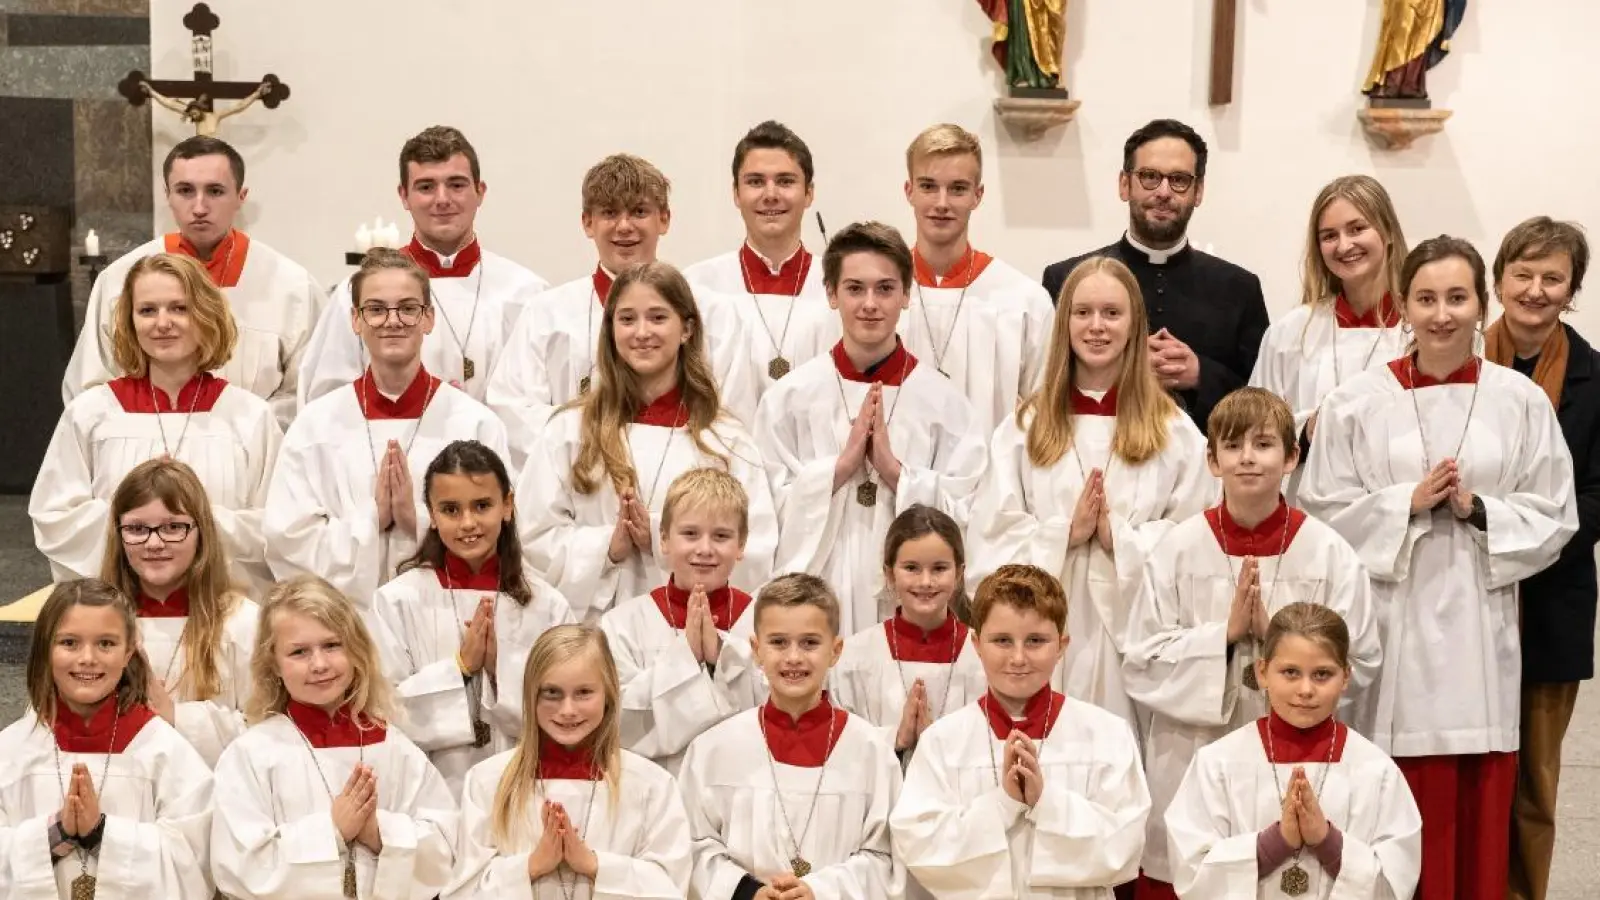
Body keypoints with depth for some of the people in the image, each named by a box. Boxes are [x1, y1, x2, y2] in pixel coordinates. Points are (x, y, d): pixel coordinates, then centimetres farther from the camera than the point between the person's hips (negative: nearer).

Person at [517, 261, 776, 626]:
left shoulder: (725, 437, 6)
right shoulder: (570, 430, 7)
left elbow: (756, 557, -1)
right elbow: (534, 540, 2)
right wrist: (609, 546, -11)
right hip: (592, 628, 0)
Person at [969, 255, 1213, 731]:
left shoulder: (1175, 432, 7)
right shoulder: (1023, 427, 9)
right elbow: (991, 540, 2)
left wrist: (1121, 538, -13)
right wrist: (1065, 533, -11)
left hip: (1137, 637, -1)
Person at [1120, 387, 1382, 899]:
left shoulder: (1329, 553, -2)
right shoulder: (1178, 549, -2)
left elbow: (1359, 666, -4)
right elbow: (1142, 666, -4)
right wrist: (1224, 633, -15)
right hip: (1191, 765, 0)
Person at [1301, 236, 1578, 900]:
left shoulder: (1522, 401, 3)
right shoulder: (1355, 402, 0)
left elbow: (1554, 520, 5)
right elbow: (1324, 516, 0)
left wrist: (1477, 509, -10)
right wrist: (1408, 502, -11)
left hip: (1479, 628, 1)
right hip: (1386, 626, -1)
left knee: (1477, 818, 5)